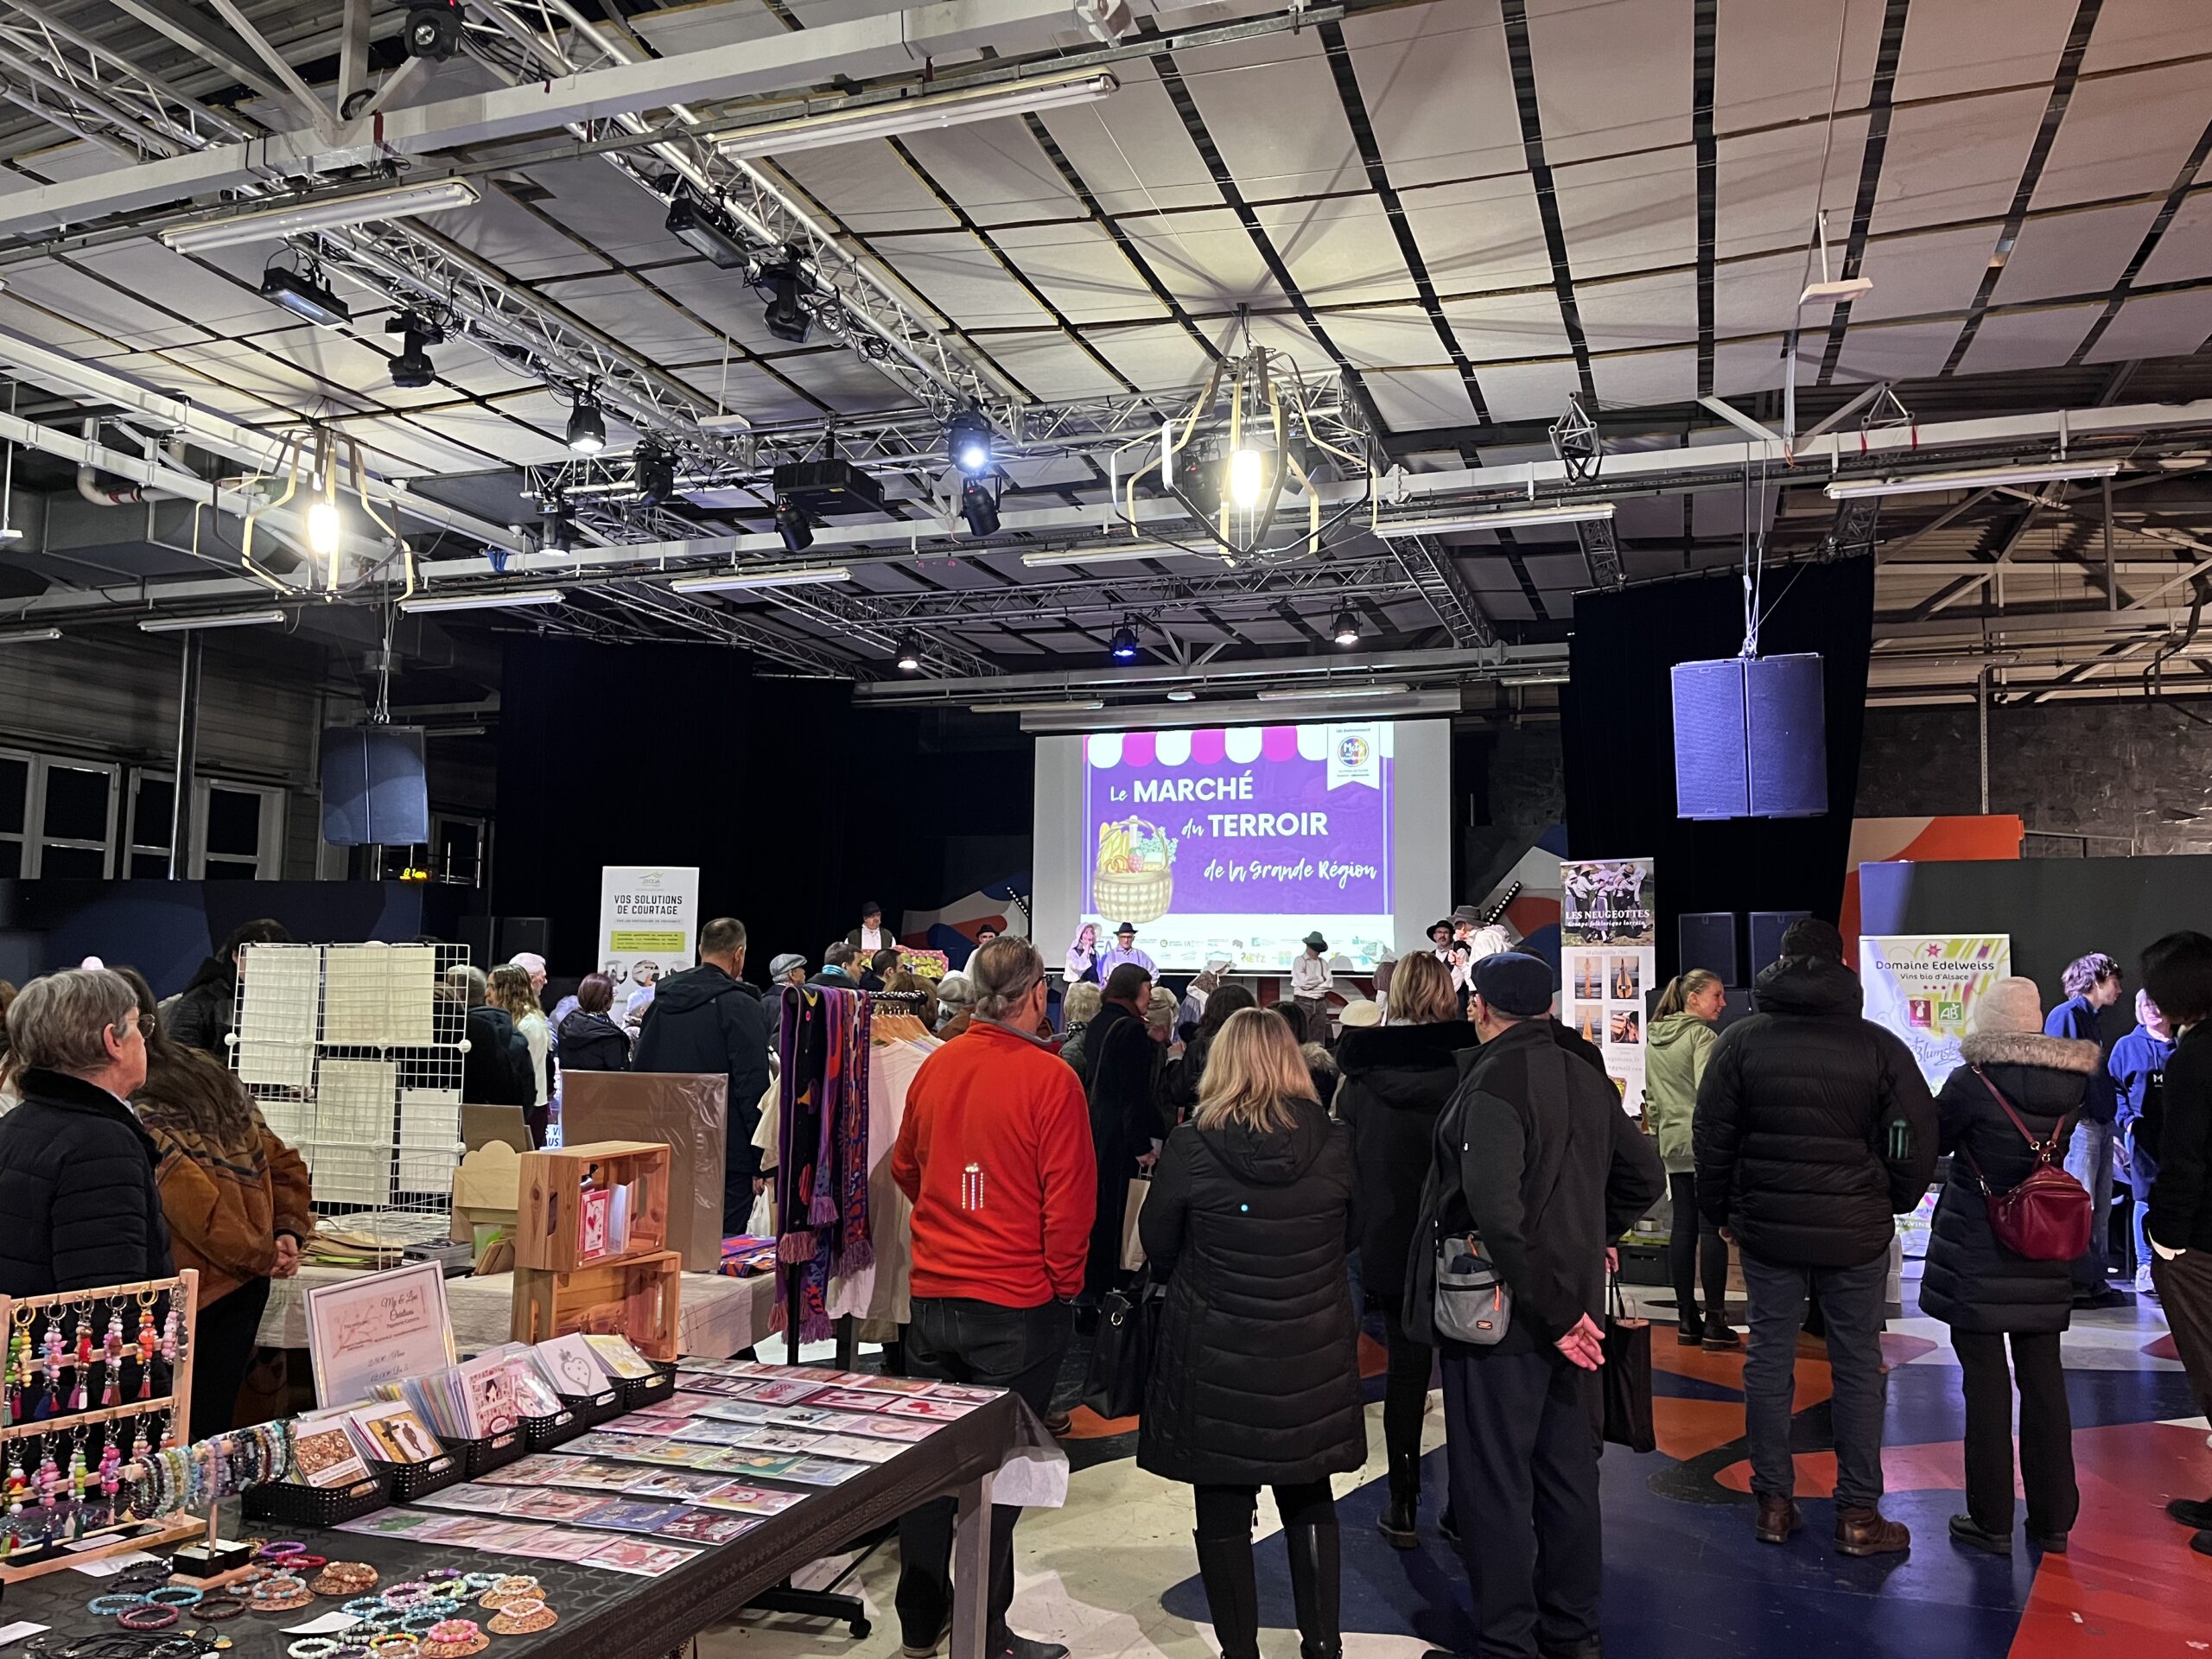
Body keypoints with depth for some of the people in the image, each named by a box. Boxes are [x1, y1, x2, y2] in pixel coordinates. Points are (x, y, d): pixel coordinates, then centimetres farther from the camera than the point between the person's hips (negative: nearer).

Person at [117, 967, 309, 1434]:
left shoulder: (133, 1116, -16)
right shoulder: (215, 1079, 9)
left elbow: (192, 1202, -23)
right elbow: (285, 1164, 12)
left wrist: (260, 1255, -11)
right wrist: (289, 1231, 3)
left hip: (191, 1296, -8)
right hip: (245, 1289, 8)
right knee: (211, 1432, 16)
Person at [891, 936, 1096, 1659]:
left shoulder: (935, 1067, 0)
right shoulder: (1049, 1078, -16)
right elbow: (1070, 1197, -15)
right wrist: (1064, 1283, 0)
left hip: (932, 1295, 5)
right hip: (1018, 1302, -5)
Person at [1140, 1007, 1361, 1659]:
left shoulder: (1190, 1147, -16)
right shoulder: (1335, 1144, -9)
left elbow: (1157, 1248, -2)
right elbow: (1348, 1237, 7)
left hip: (1216, 1358, -2)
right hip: (1313, 1357, 3)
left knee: (1223, 1510, 13)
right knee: (1309, 1503, 21)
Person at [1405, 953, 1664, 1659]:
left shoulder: (1495, 1080, -18)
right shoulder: (1586, 1078, 5)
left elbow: (1495, 1207, -29)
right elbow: (1645, 1176, 15)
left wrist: (1550, 1307, -23)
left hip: (1498, 1312, -8)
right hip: (1575, 1309, 8)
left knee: (1495, 1486, 4)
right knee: (1569, 1475, 18)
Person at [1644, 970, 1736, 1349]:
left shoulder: (1653, 1040, 14)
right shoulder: (1702, 1035, -10)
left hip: (1672, 1144, 7)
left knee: (1682, 1227, 9)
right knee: (1712, 1228, -4)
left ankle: (1686, 1319, 12)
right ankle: (1714, 1321, -3)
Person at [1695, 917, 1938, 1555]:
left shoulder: (1740, 1041, -2)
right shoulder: (1880, 1047, -4)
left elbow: (1711, 1139, 1)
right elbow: (1915, 1144, 0)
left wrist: (1720, 1211, 13)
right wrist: (1888, 1206, 15)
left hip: (1767, 1226, 1)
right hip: (1856, 1233, -1)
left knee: (1769, 1358, 9)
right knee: (1857, 1365, 8)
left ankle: (1774, 1503, 15)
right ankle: (1858, 1515, 13)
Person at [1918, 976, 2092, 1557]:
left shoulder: (1972, 1083, -16)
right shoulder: (2070, 1085, -1)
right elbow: (2058, 1149, 12)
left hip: (1977, 1257, -5)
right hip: (2045, 1254, 5)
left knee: (1986, 1382, 3)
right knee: (2043, 1378, 12)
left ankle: (1991, 1520, 9)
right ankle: (2053, 1520, 20)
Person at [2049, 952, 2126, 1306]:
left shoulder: (2090, 1019, 20)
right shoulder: (2067, 1014, -9)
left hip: (2100, 1124, 10)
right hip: (2080, 1124, -10)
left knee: (2100, 1209, 12)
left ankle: (2095, 1281, 19)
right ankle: (2076, 1285, -4)